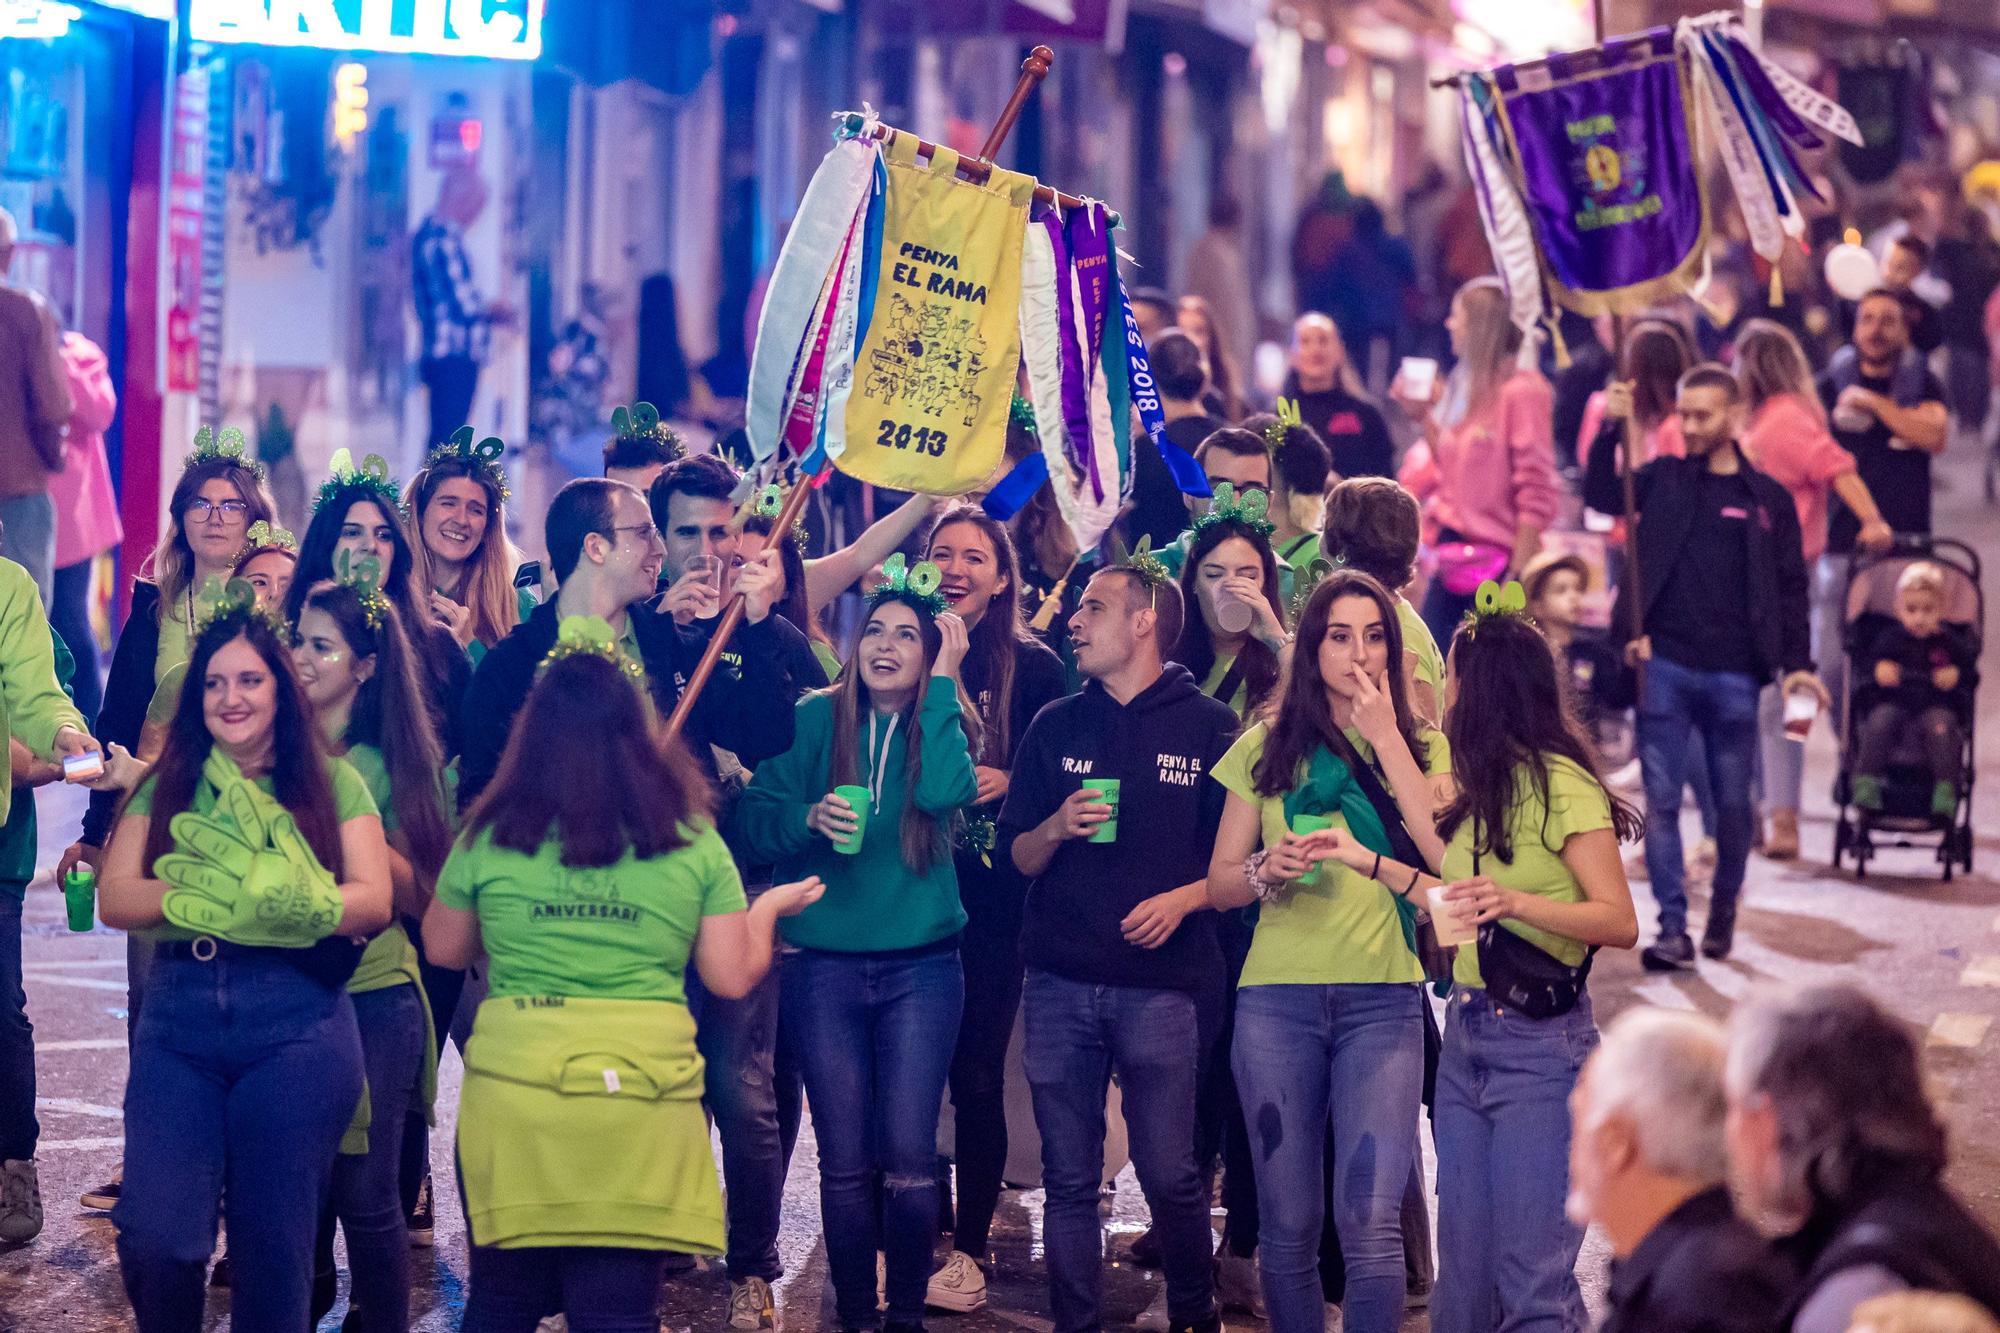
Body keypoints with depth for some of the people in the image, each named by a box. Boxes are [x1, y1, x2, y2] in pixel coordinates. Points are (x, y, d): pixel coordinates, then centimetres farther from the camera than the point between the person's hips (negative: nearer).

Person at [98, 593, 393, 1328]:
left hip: (298, 1025, -1)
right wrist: (207, 897, -15)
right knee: (155, 1239, -11)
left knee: (275, 1241, 2)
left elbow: (373, 901, -2)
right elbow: (115, 900, 1)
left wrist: (291, 904, -20)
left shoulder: (331, 782, 9)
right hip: (178, 1021, 1)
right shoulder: (167, 787, 13)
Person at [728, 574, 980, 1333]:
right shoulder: (817, 720, 2)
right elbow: (750, 824, -1)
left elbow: (943, 793, -20)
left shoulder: (943, 725, 3)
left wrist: (942, 683, -13)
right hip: (826, 966, 0)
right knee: (844, 1160, 2)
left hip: (921, 966, 0)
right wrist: (808, 816, -20)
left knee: (907, 1156, -5)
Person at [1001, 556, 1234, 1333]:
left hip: (1159, 984, -3)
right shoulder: (1056, 727, 12)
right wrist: (1060, 825, -7)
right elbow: (1020, 856, 13)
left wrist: (1184, 899, -12)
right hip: (1060, 983, 3)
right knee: (1069, 1179, 4)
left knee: (1169, 1175, -3)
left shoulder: (1208, 728, 3)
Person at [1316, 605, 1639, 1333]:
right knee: (1464, 1270, 10)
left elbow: (1618, 922, -18)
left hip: (1538, 1040, -9)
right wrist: (1370, 862, 23)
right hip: (1467, 1031, 9)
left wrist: (1516, 902, -31)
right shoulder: (1486, 788, 16)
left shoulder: (1561, 783, -12)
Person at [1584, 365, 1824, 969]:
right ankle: (1673, 927, -2)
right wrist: (1611, 432, -18)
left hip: (1734, 674, 0)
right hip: (1666, 665, 0)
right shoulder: (1662, 479, 9)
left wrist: (1795, 663, 0)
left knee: (1732, 802, 7)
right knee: (1661, 799, -4)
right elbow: (1600, 497, -6)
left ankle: (1724, 907, 28)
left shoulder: (1768, 498, 7)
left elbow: (1790, 588, 9)